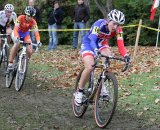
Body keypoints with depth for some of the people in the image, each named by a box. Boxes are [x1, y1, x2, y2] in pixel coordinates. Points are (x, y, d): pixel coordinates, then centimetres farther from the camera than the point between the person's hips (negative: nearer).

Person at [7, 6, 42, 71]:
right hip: (17, 32, -3)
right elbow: (16, 29, -37)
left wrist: (38, 41, -45)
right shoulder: (20, 18, -28)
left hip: (25, 34, 3)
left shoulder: (33, 22, -22)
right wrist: (17, 37, -56)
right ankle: (10, 64, -31)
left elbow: (36, 32, -27)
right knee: (17, 44, -36)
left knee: (30, 51, -17)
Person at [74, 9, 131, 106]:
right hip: (88, 43, -4)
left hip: (102, 43, 4)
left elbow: (120, 44, -28)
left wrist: (125, 55, -47)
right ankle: (79, 92, -7)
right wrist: (96, 51, -63)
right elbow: (92, 40, -44)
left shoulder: (118, 30, -21)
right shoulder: (99, 25, -33)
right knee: (89, 67, -25)